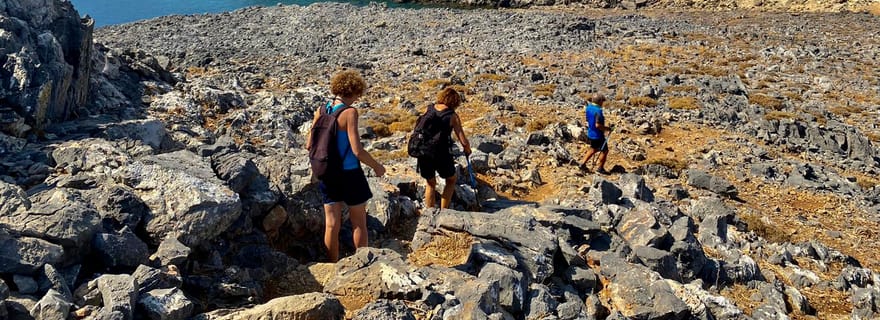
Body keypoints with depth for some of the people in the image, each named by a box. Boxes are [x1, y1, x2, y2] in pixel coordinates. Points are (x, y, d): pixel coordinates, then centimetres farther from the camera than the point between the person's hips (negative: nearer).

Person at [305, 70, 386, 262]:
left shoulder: (321, 111, 1)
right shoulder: (349, 113, -17)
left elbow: (309, 145, 6)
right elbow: (357, 151, -22)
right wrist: (377, 167, -7)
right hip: (349, 174, -5)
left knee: (331, 224, 12)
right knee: (359, 223, 11)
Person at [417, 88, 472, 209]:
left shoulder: (429, 110, 9)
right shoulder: (452, 116, -3)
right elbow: (464, 142, -4)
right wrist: (467, 151, 17)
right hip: (441, 153, -4)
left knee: (430, 184, 24)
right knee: (451, 180, 23)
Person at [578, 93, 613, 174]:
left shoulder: (588, 107, 0)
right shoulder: (598, 111, -26)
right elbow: (598, 125, -30)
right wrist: (607, 128, -17)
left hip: (590, 133, 9)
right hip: (598, 135, -9)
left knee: (593, 149, 25)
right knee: (604, 150, 6)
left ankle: (583, 163, 22)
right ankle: (600, 169, 13)